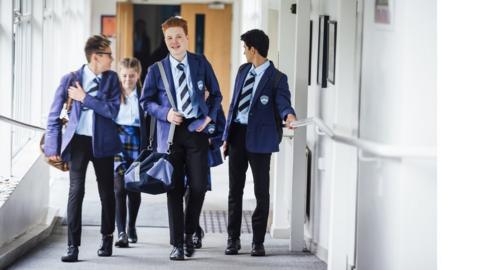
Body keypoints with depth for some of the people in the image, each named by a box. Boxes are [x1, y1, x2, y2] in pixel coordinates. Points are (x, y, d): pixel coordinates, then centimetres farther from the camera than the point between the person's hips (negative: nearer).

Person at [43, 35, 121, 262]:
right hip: (78, 141, -2)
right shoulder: (70, 79, -2)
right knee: (76, 190, -11)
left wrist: (85, 98, -14)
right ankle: (73, 245, -10)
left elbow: (113, 110, -10)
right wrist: (53, 148, 0)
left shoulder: (111, 78, 3)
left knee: (107, 191, 9)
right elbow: (54, 116, 3)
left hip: (102, 142, 2)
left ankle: (107, 239, 29)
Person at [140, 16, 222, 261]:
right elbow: (146, 101, 8)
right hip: (171, 132, -1)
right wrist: (165, 113, -9)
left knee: (199, 186, -4)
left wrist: (209, 117, 0)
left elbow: (215, 94, 15)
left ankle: (189, 234, 19)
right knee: (174, 188, 1)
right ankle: (177, 244, 8)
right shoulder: (157, 69, 4)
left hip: (196, 130, 1)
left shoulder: (201, 63, 7)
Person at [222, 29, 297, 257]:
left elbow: (282, 102, -19)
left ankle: (258, 241, 9)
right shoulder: (243, 71, 11)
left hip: (259, 137, -6)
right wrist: (226, 136, 12)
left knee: (261, 191, 1)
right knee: (235, 189, 10)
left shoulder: (276, 78, -7)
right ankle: (233, 238, 19)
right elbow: (234, 103, 14)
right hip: (237, 134, 6)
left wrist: (288, 115, -44)